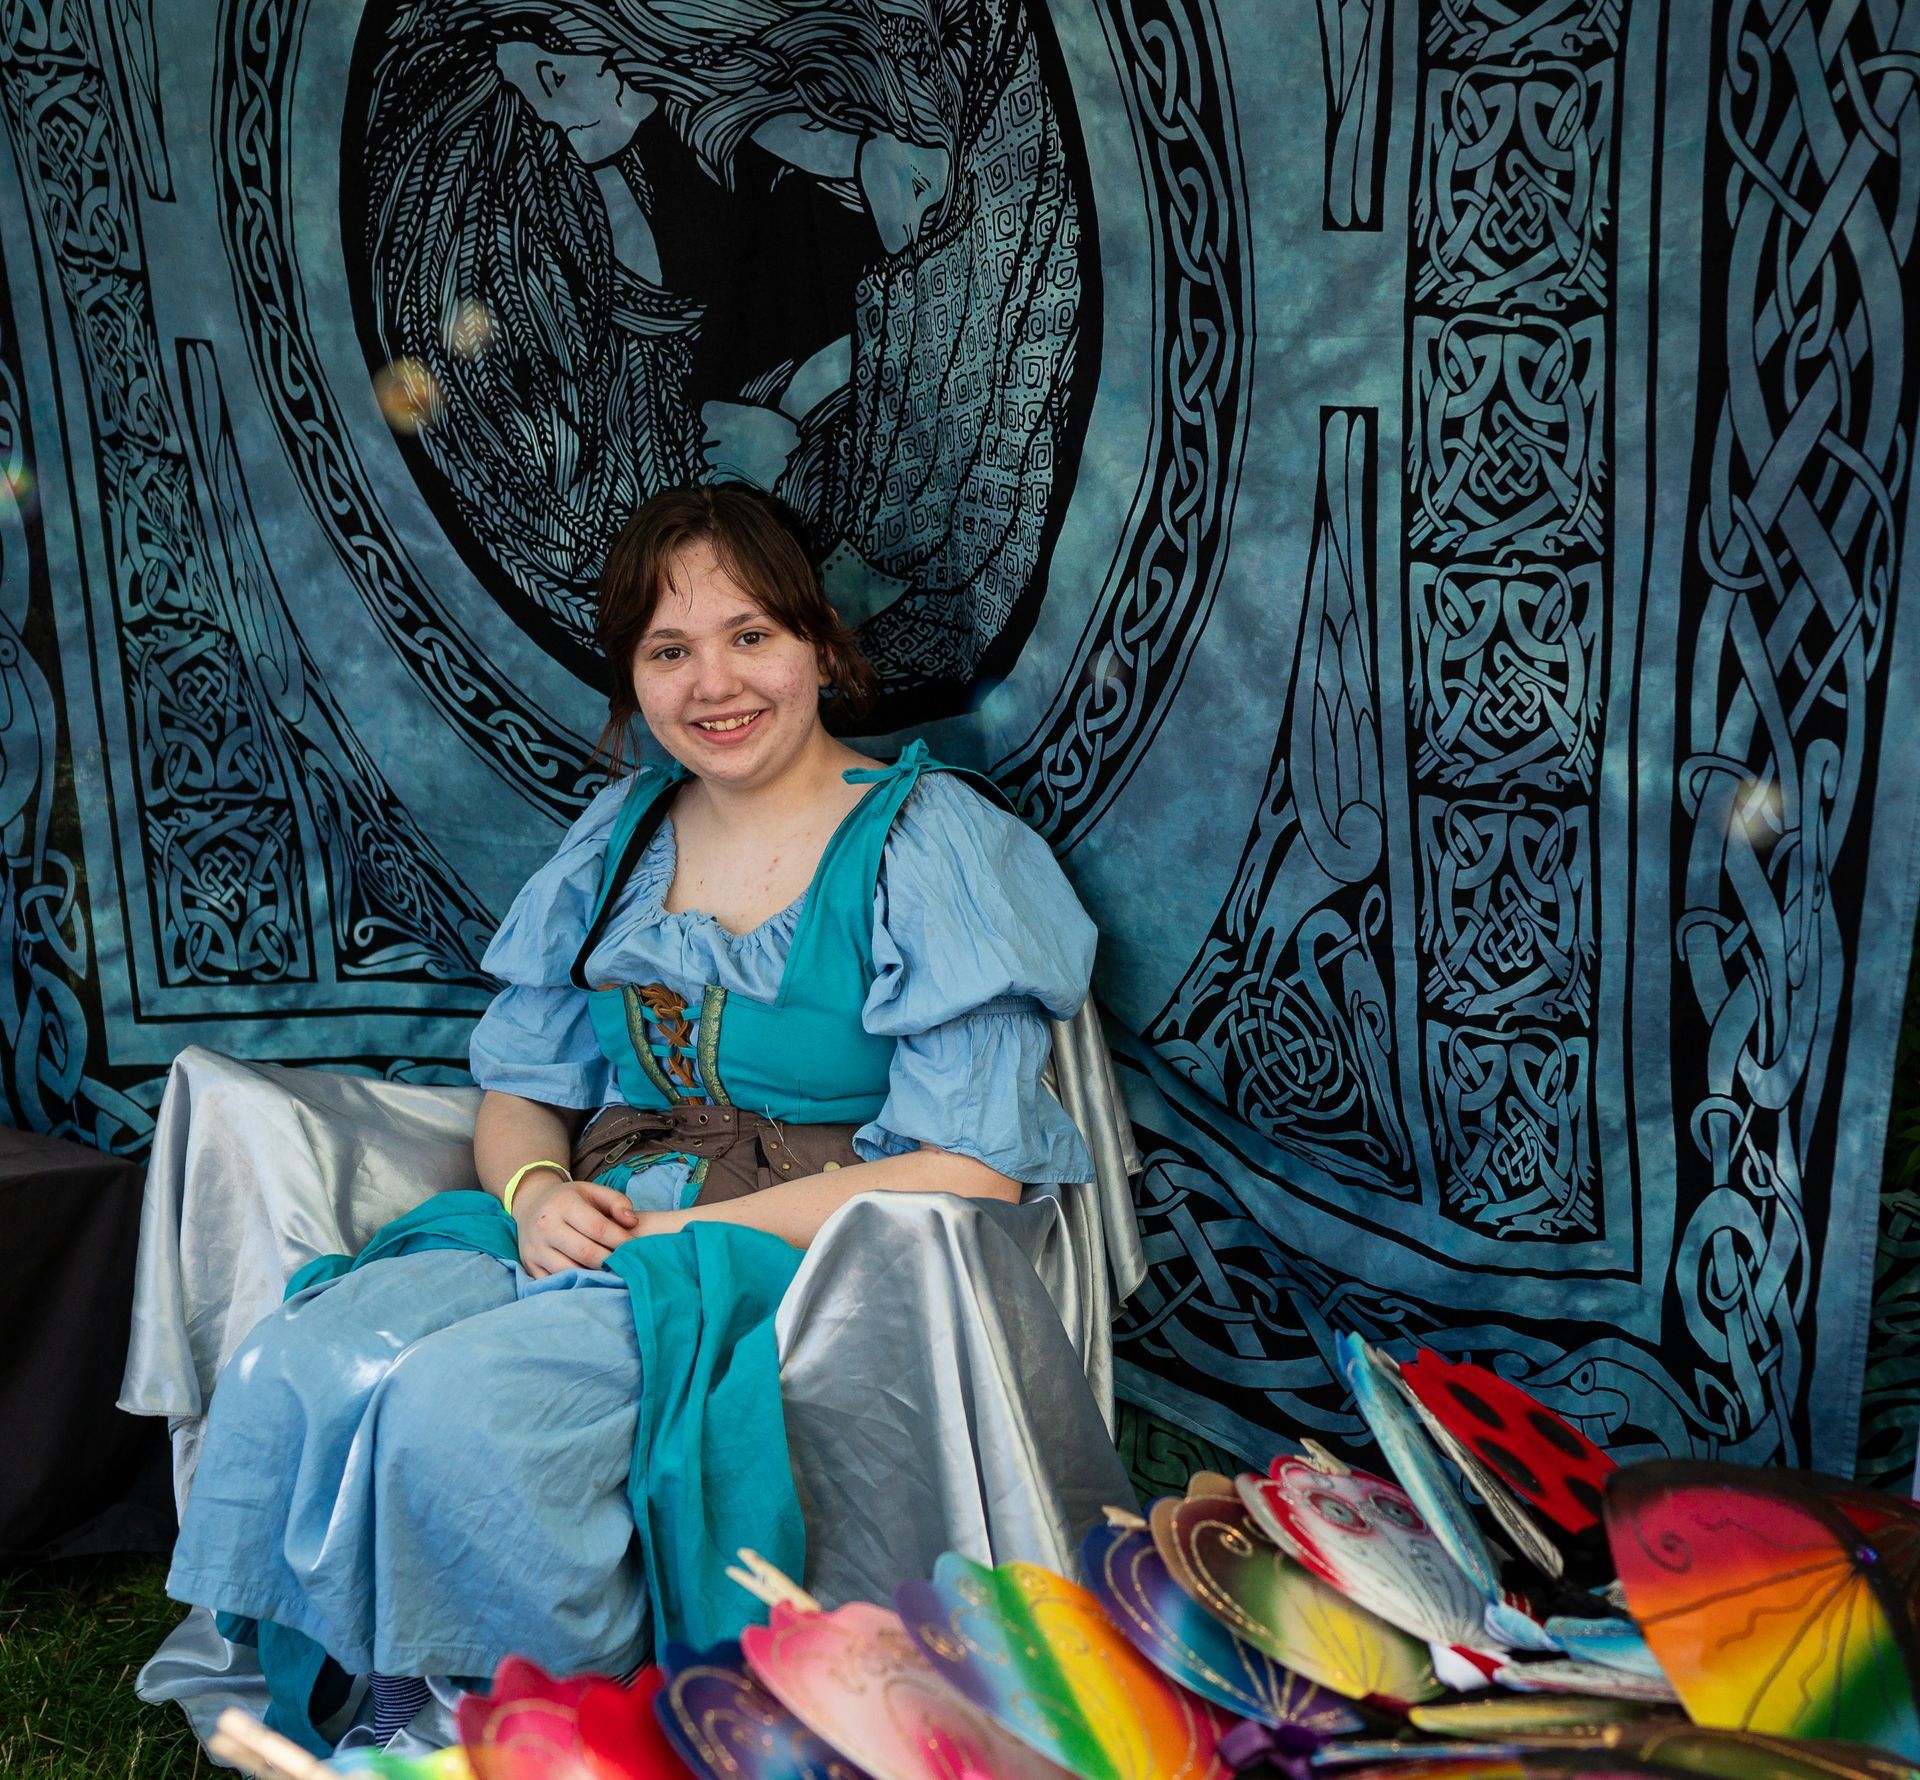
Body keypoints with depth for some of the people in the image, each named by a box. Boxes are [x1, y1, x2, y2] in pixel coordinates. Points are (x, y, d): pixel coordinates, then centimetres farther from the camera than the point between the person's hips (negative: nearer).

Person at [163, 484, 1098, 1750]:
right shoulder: (623, 836, 14)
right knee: (287, 1374, -20)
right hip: (583, 1229, 6)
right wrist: (536, 1190, -6)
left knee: (455, 1400, -30)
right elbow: (519, 1089, 19)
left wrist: (687, 1230, -14)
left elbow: (969, 1171, -13)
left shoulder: (930, 842, -5)